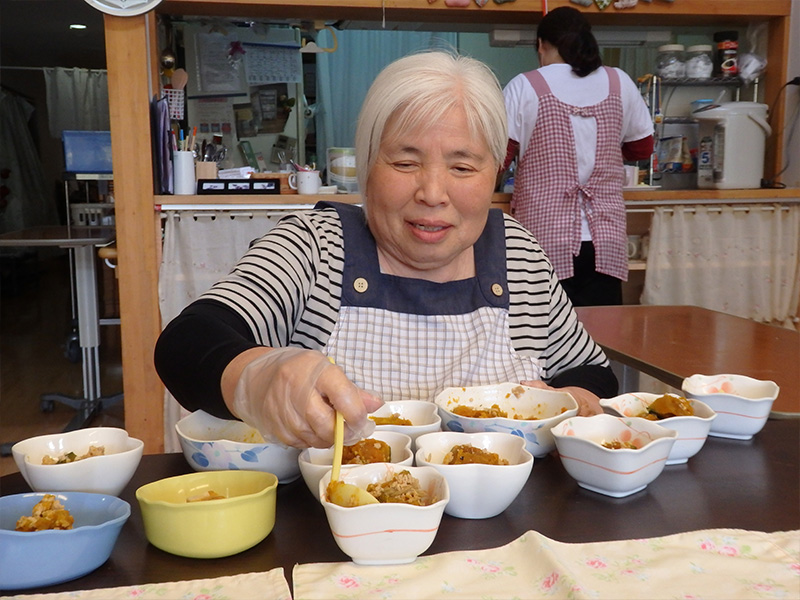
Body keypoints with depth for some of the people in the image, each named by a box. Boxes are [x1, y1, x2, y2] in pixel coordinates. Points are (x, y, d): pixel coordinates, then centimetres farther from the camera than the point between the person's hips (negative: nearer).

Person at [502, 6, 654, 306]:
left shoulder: (524, 86, -4)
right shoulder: (619, 83, 6)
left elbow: (498, 159, -5)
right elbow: (642, 147, 17)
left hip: (546, 238, -3)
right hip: (605, 238, 3)